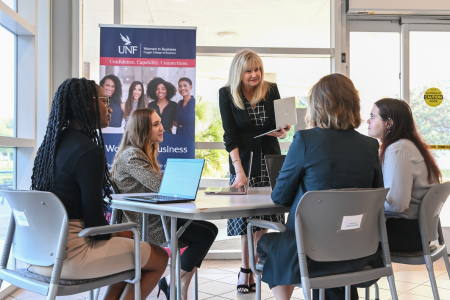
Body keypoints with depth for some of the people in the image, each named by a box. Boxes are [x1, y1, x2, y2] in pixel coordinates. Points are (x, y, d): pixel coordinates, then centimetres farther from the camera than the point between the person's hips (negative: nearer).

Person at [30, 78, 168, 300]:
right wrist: (117, 233, 3)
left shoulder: (54, 142, 8)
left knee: (133, 251, 25)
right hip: (69, 255, -9)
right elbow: (94, 220, -18)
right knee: (159, 258, 6)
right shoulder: (88, 150, -18)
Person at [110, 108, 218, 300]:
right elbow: (161, 186, -23)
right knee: (205, 235, -11)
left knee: (210, 229, 1)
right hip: (143, 224, -9)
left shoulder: (146, 152, 16)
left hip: (152, 216, 10)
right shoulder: (132, 155, -16)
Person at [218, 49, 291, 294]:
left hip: (270, 160, 2)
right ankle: (246, 270, 12)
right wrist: (239, 170, -19)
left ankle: (250, 269, 14)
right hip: (244, 161, -2)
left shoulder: (271, 90, 1)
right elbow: (230, 135, -10)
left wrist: (281, 132, -15)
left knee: (262, 219, 2)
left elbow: (279, 124, 10)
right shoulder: (226, 94, -5)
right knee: (247, 219, -1)